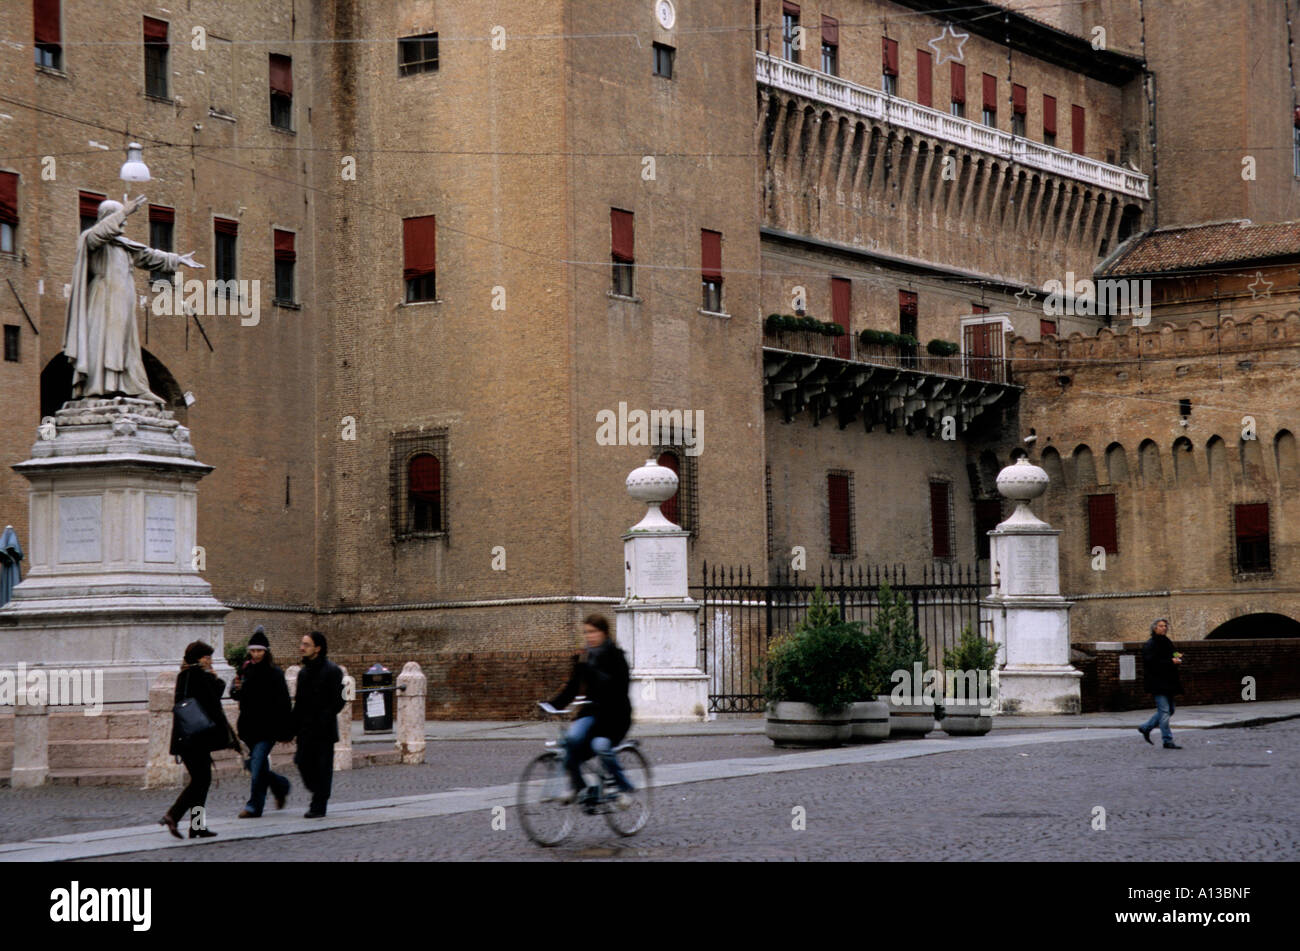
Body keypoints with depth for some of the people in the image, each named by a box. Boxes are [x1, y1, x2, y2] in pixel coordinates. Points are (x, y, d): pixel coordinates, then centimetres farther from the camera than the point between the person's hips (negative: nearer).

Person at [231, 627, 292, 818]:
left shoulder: (274, 673, -8)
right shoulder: (245, 671, 8)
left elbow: (282, 702, -10)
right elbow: (238, 696, 17)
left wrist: (285, 730, -14)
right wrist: (236, 689, -7)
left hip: (267, 727, -6)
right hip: (249, 727, 6)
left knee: (257, 765, -12)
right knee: (253, 765, 12)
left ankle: (254, 807, -8)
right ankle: (281, 786, 36)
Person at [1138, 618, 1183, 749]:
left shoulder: (1167, 643, 15)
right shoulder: (1150, 645, -11)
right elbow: (1151, 662, -21)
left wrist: (1177, 659, 1)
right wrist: (1170, 661, -22)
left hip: (1167, 682, 9)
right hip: (1157, 683, -9)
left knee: (1169, 710, 13)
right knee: (1164, 710, -8)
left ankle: (1146, 728, 27)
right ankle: (1167, 741, -5)